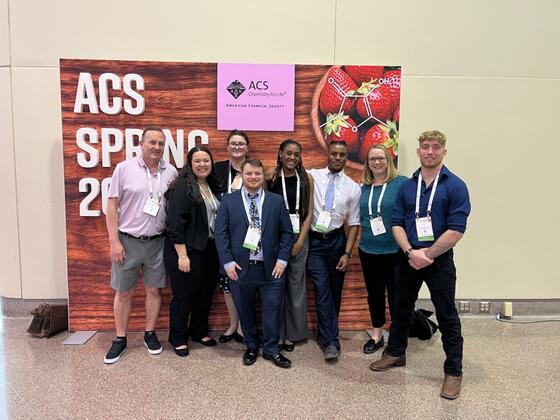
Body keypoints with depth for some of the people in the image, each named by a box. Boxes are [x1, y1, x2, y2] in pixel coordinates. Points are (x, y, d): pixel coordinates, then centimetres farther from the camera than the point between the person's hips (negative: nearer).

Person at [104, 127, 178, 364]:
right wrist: (114, 242, -9)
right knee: (123, 291, 10)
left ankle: (150, 334, 29)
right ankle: (120, 339, 25)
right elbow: (112, 206, -5)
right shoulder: (124, 169, -5)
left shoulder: (171, 172, 2)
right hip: (127, 241, -2)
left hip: (157, 242, 2)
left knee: (154, 289, 12)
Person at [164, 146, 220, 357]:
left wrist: (218, 249, 8)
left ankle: (199, 331, 35)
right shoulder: (183, 186, -11)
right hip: (188, 250, -7)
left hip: (209, 250, 7)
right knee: (184, 295, 6)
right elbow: (175, 223, -16)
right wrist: (182, 255, -19)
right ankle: (178, 338, 24)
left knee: (206, 293, 16)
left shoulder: (211, 186, 10)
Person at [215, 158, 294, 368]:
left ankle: (271, 349, 26)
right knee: (245, 312, 14)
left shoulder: (276, 201, 5)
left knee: (272, 312, 6)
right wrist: (227, 262, -8)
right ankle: (251, 347, 34)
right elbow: (220, 233, -1)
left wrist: (282, 259, -4)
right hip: (240, 268, 0)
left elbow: (287, 233, 5)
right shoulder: (228, 201, 2)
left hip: (271, 269, 1)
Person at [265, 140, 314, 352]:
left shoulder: (306, 179, 2)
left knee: (296, 284, 8)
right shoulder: (271, 176, -2)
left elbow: (309, 213, 2)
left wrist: (300, 241, -5)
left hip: (299, 236, 1)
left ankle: (293, 333, 22)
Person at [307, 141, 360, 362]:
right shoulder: (313, 176, -1)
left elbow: (354, 223, 1)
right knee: (322, 289, -6)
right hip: (315, 240, -2)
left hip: (337, 240, 2)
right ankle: (331, 341, 3)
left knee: (335, 289, 12)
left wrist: (347, 253, -5)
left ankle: (325, 333, 33)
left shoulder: (353, 187, 1)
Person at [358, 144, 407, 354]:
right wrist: (364, 233, 6)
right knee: (374, 293, 15)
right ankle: (377, 334, 32)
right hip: (368, 250, 4)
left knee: (395, 294, 8)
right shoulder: (363, 187, 7)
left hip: (395, 250, -4)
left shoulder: (401, 183, -7)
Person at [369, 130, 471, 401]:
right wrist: (410, 252, -13)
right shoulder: (406, 186, 4)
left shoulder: (455, 186, -8)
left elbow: (456, 230, -13)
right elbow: (397, 224, 2)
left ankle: (454, 371, 22)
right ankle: (395, 353, 38)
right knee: (401, 309, 18)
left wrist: (427, 254, -14)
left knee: (447, 317, 6)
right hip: (407, 259, 4)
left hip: (439, 260, -4)